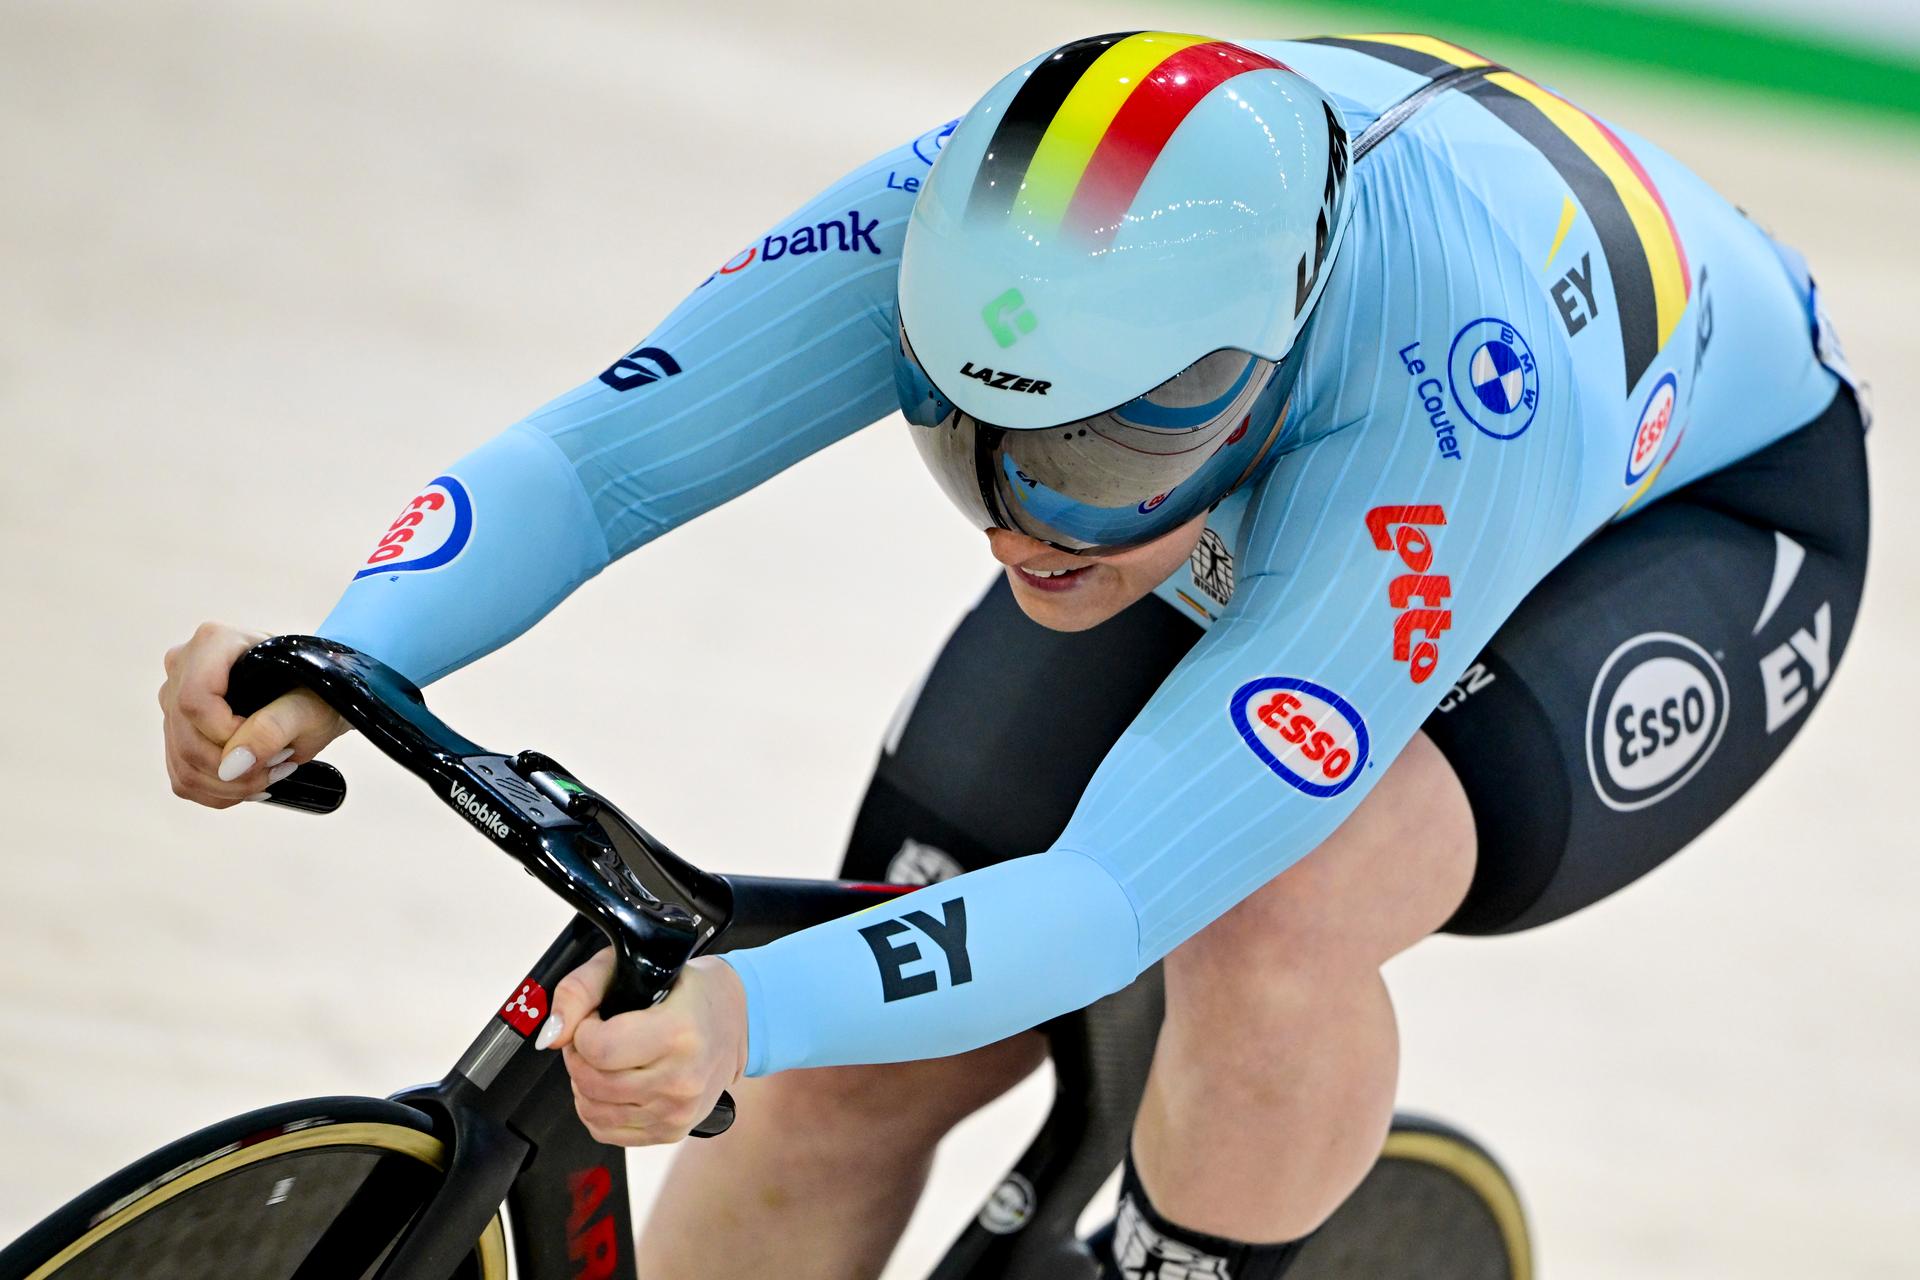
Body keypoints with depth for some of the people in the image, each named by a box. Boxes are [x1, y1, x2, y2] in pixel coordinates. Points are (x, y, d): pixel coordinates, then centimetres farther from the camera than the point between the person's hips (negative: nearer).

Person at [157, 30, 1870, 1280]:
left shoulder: (1453, 393, -46)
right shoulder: (969, 223, -34)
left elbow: (1120, 892, -50)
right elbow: (604, 450, -33)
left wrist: (749, 1015, -64)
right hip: (1251, 519, 5)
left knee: (1269, 929, -36)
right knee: (855, 1068, -8)